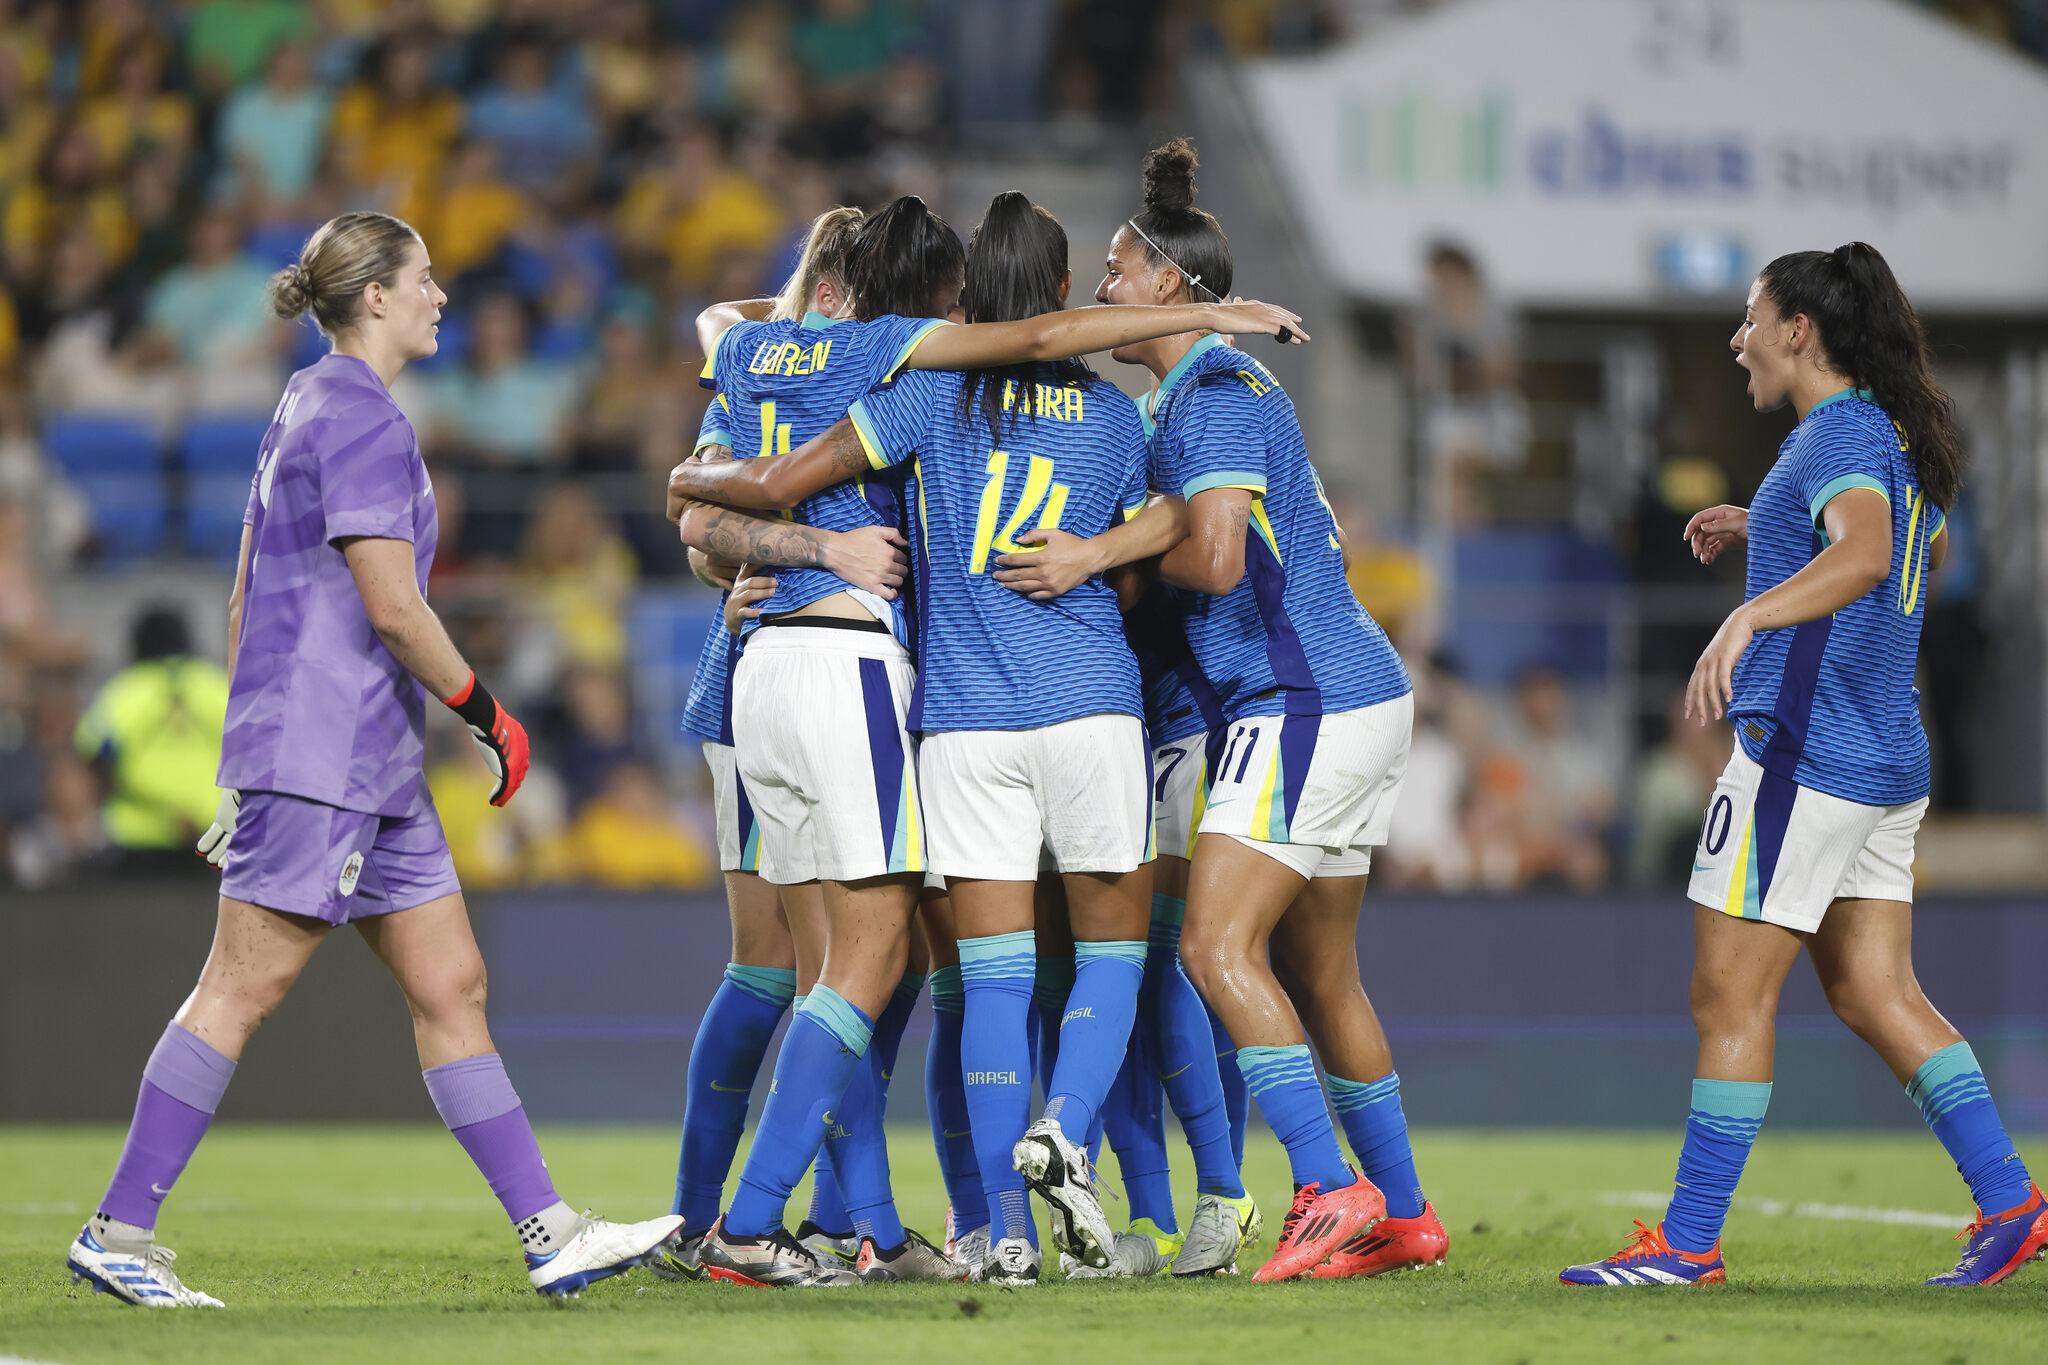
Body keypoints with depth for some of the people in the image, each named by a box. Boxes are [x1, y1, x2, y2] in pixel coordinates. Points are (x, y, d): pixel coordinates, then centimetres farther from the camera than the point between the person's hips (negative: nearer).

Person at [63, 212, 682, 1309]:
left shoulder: (307, 405, 18)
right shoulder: (363, 419, -13)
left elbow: (244, 595, 21)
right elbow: (391, 607, -18)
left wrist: (245, 756, 23)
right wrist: (486, 713, -7)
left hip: (372, 766, 10)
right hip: (321, 755, -10)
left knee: (450, 986, 6)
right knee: (240, 991, -7)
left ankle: (549, 1235, 5)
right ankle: (118, 1231, -4)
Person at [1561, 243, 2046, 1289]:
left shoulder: (1840, 437, -14)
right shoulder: (1896, 434, 15)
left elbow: (1866, 556, -35)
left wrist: (1745, 618, -48)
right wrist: (1765, 531, 31)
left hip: (1800, 756, -10)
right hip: (1887, 762, 10)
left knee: (1728, 997, -3)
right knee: (1873, 995, 10)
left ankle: (1689, 1243, 0)